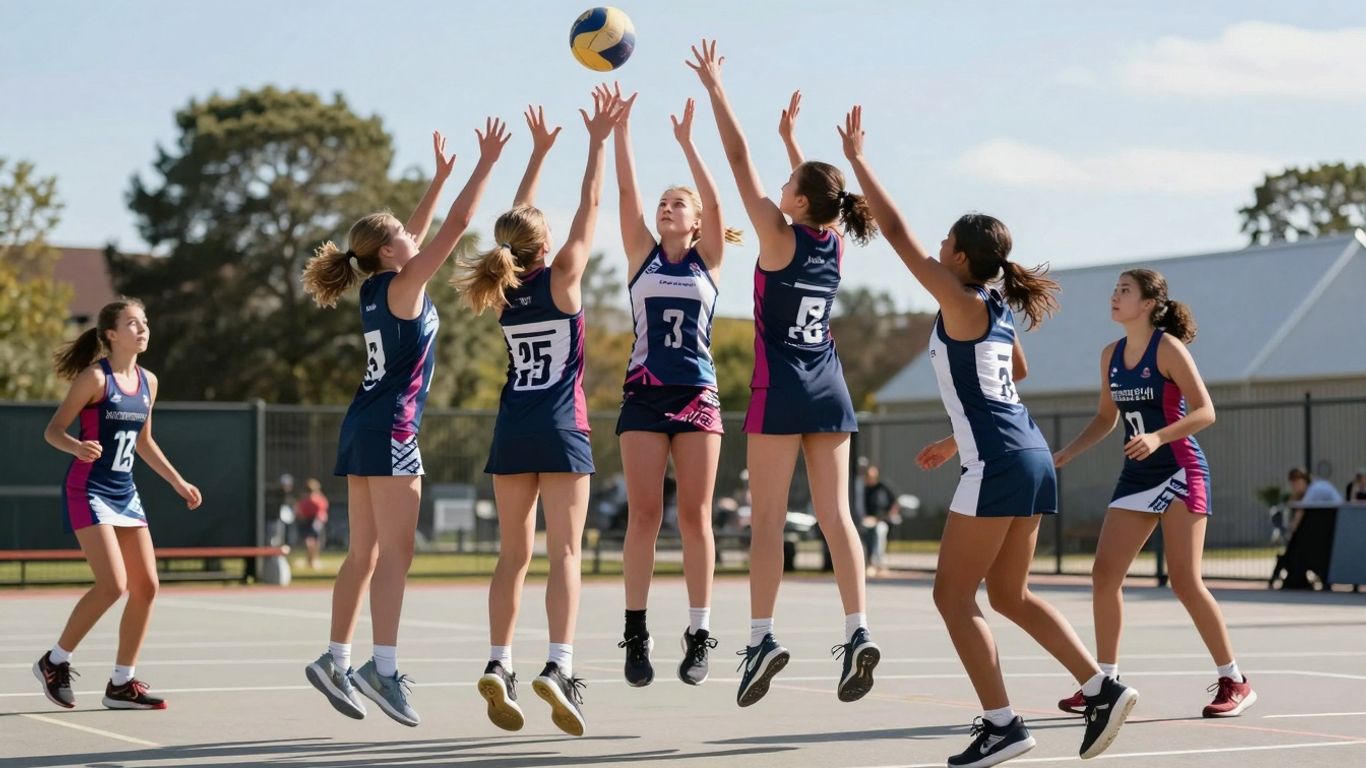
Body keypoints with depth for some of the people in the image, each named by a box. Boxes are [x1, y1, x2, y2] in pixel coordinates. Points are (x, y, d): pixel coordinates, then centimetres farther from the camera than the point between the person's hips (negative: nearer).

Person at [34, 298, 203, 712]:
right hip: (87, 492, -8)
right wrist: (78, 447, -33)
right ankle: (54, 662, 1)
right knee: (113, 585, -17)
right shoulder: (95, 377, -11)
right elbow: (52, 430, -12)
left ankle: (121, 684, 11)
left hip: (124, 493, 8)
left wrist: (178, 482, 21)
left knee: (146, 586, 1)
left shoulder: (148, 381, 9)